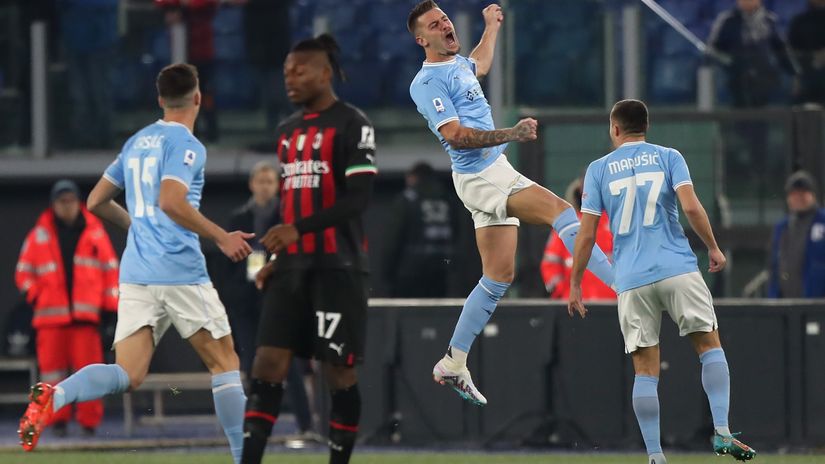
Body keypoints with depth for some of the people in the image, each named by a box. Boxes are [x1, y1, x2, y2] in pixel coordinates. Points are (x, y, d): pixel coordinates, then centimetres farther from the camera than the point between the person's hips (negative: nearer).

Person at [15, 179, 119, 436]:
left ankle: (89, 422, -2)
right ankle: (58, 419, 4)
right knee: (52, 367, -3)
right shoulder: (39, 236, 9)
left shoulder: (94, 232, 9)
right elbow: (24, 271, 12)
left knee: (88, 367, -6)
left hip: (86, 315, -1)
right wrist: (36, 295, -5)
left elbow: (110, 269, 11)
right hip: (51, 315, 1)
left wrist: (109, 305, 6)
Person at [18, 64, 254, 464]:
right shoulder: (186, 145, -6)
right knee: (223, 361, 7)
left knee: (128, 375, -3)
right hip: (180, 271, -6)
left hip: (134, 273, 6)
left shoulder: (136, 143, 17)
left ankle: (54, 396, -29)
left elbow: (97, 202, 23)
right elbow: (171, 200, -21)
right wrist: (221, 238, -14)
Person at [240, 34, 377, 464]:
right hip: (292, 266, 7)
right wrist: (275, 257, 14)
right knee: (268, 361, -4)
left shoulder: (352, 125, -6)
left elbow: (357, 199, -15)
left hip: (337, 267, -7)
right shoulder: (287, 130, 18)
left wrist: (298, 229, -22)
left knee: (339, 370, -3)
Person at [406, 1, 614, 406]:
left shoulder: (457, 65, 16)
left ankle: (453, 365, 12)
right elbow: (455, 136, -23)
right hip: (479, 178, -10)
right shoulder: (428, 82, -13)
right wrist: (511, 134, -29)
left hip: (495, 174, 10)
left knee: (498, 277, 8)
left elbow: (479, 67, 43)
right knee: (560, 210, -23)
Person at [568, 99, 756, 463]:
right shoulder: (668, 157, 7)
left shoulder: (598, 169, 8)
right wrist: (714, 248, 6)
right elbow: (691, 207, -7)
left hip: (632, 282, 1)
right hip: (678, 270, -1)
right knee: (709, 345, 7)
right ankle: (722, 432, -9)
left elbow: (586, 236, 5)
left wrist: (575, 284, 12)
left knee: (646, 371, 3)